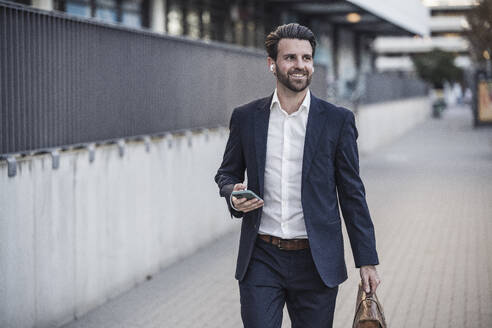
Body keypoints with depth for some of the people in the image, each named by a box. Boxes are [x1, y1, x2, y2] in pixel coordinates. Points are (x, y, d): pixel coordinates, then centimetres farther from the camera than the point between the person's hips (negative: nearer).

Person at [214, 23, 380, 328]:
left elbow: (352, 193, 3)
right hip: (261, 260, 1)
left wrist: (367, 260, 0)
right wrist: (234, 194, -8)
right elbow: (227, 173, 17)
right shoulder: (245, 117, 5)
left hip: (316, 263, 0)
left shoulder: (338, 120, 1)